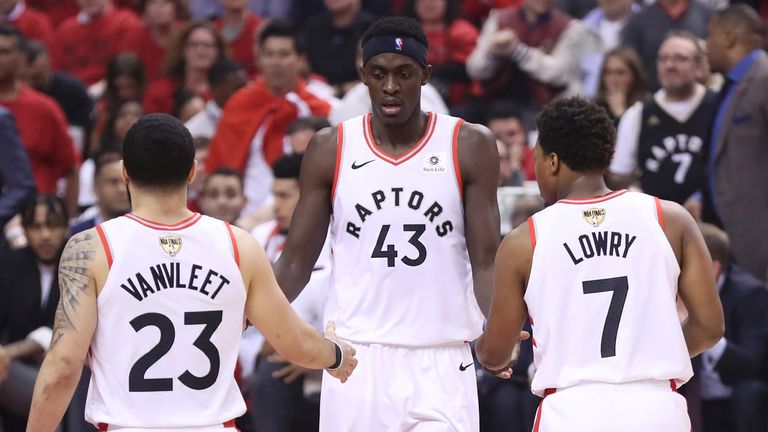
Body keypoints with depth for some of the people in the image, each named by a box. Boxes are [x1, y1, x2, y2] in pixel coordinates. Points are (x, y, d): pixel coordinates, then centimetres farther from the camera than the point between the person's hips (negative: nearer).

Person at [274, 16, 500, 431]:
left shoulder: (470, 146, 1)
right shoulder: (330, 149, 4)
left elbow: (486, 261, 0)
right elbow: (297, 259, 7)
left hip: (441, 364, -1)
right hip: (355, 361, 1)